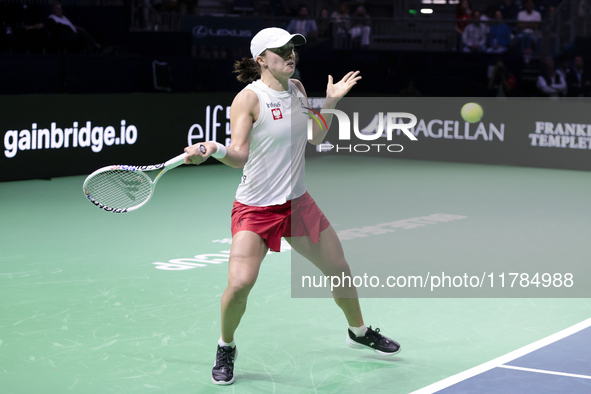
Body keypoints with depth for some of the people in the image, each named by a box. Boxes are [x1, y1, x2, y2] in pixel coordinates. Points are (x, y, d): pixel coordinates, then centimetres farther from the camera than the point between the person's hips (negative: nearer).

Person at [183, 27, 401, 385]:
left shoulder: (297, 88, 5)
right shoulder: (249, 98, -15)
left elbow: (315, 137, 15)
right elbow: (239, 155, -24)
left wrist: (331, 101, 5)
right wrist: (213, 150, -44)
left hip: (298, 201, 6)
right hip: (256, 207, -6)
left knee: (339, 269, 15)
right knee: (239, 284, -21)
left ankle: (359, 331, 42)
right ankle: (226, 349, 7)